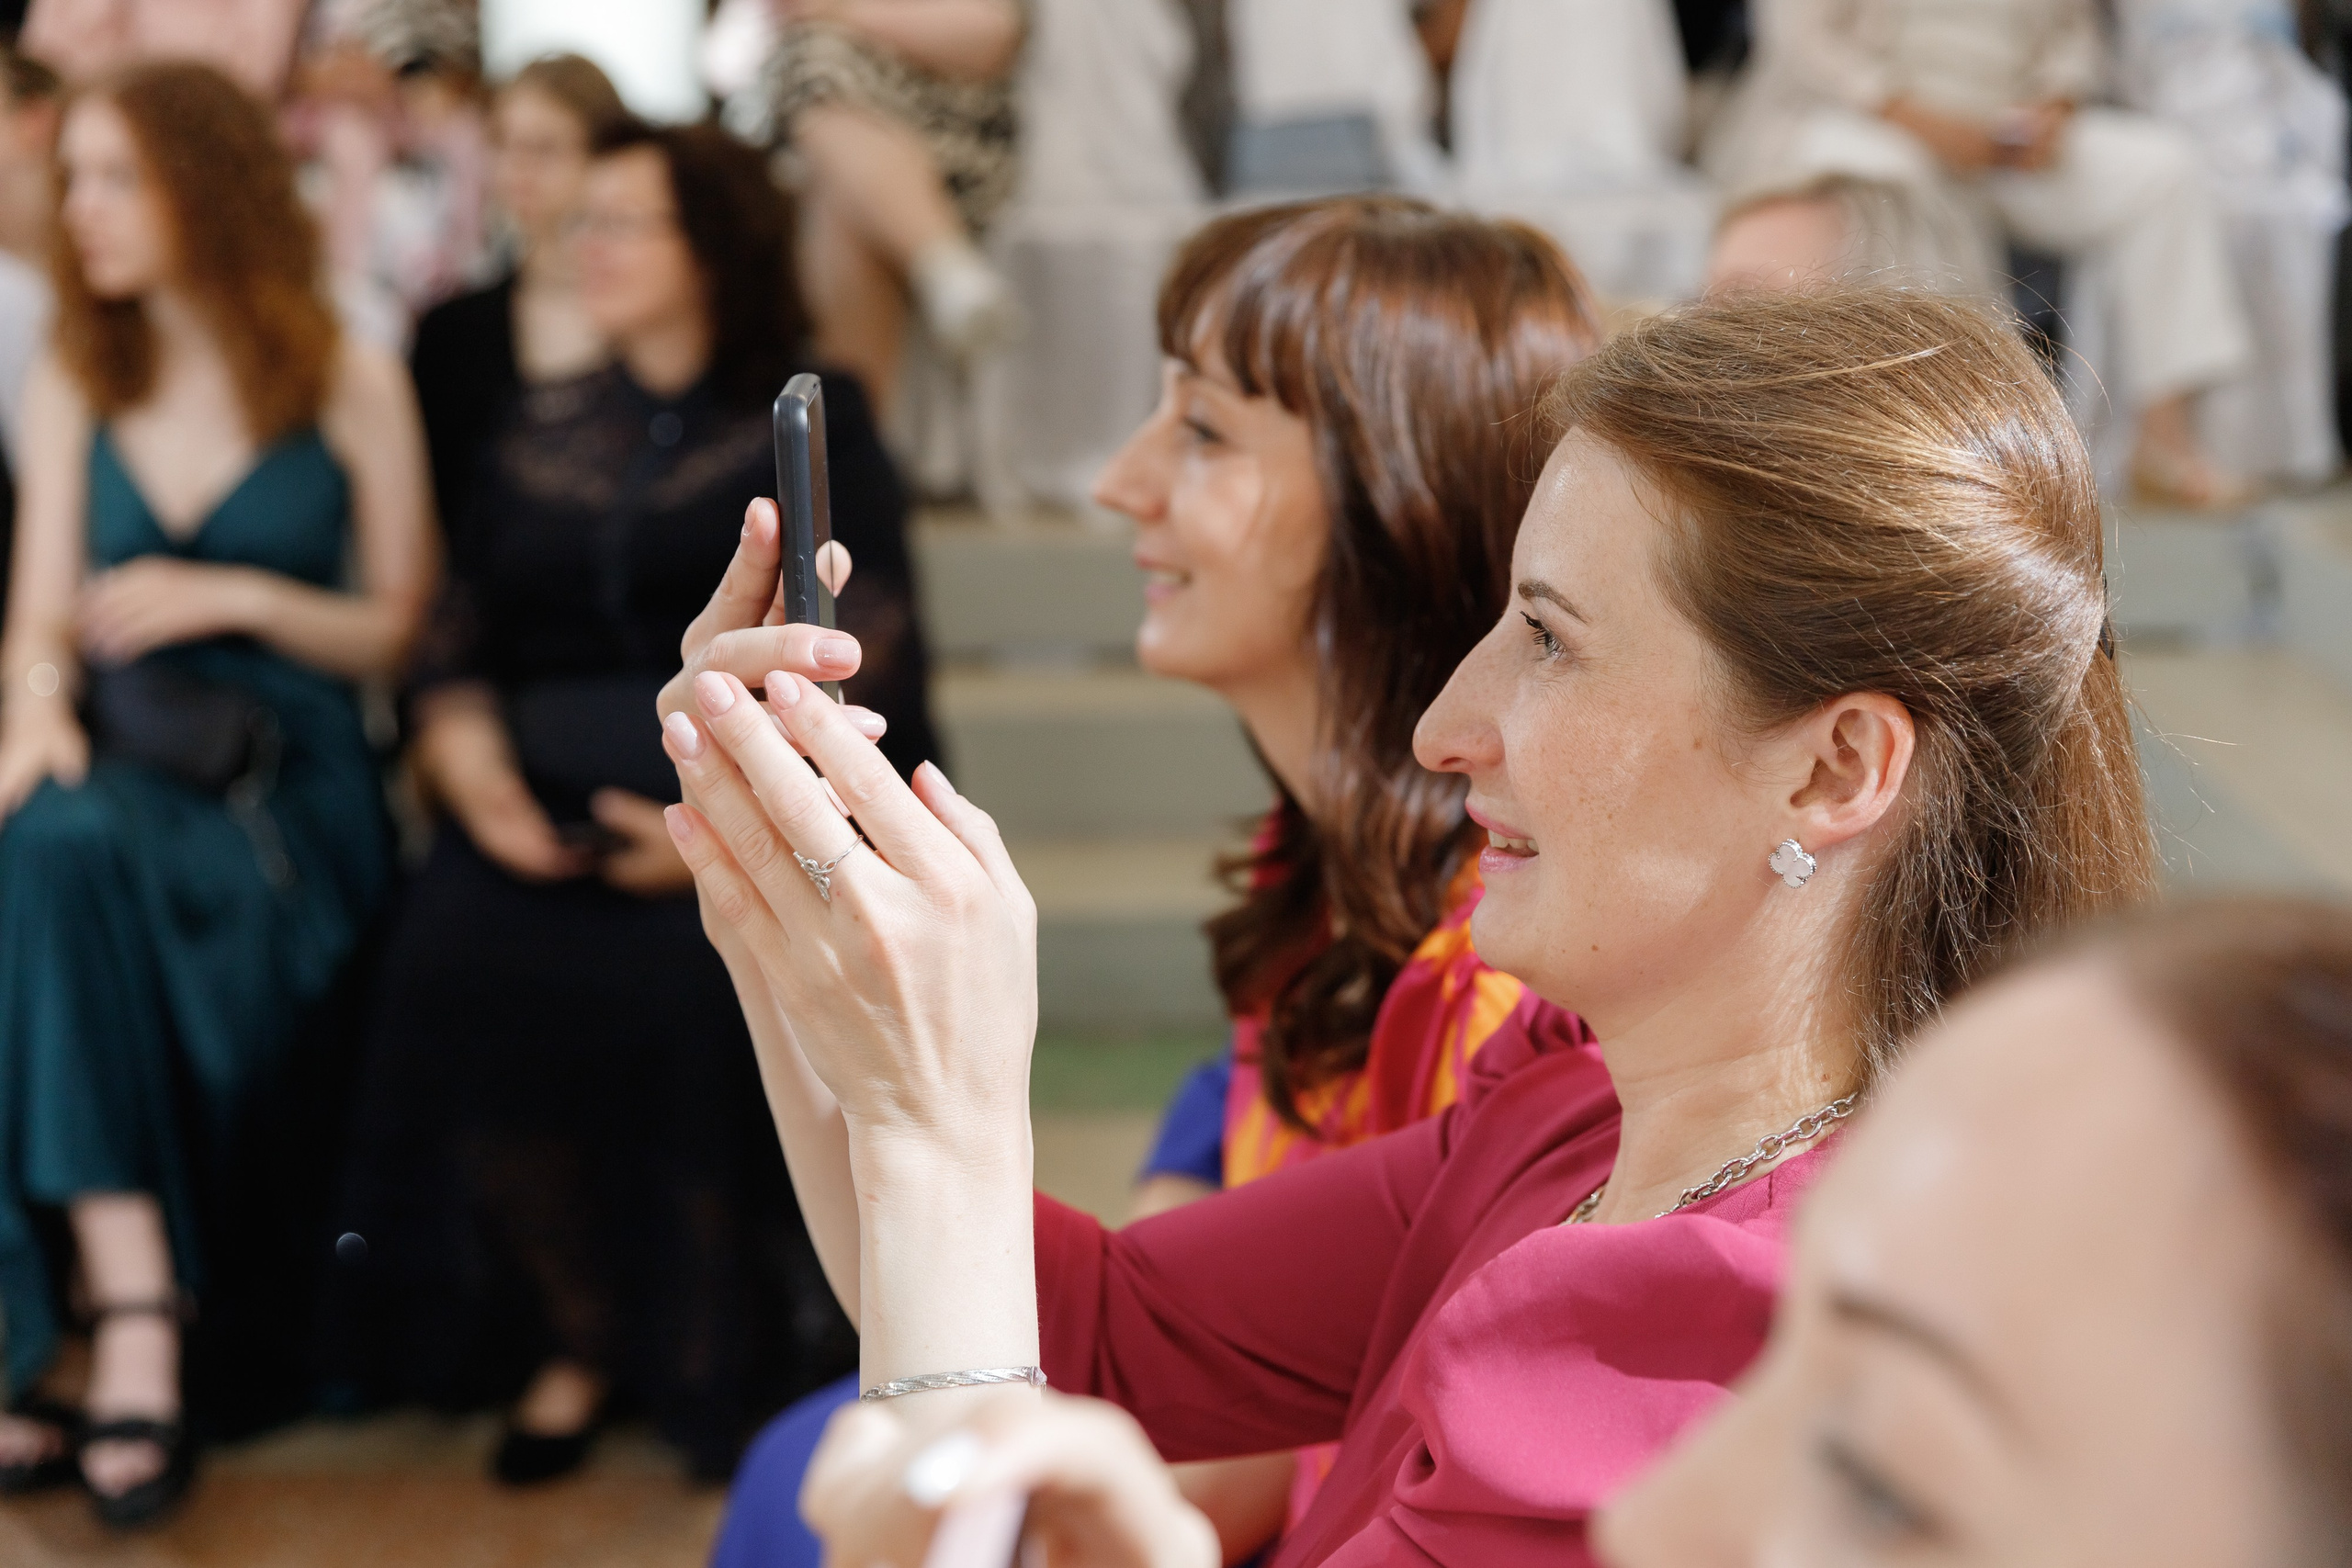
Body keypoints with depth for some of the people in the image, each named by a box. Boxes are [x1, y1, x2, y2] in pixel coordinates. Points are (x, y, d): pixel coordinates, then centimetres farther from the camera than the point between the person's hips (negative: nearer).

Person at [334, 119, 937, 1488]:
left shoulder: (812, 423, 8)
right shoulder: (547, 431, 24)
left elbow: (864, 659, -2)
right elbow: (462, 625, 18)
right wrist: (460, 736, -6)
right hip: (543, 806, 4)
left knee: (698, 974, -31)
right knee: (462, 958, -26)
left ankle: (709, 1357, -8)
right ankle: (578, 1330, -6)